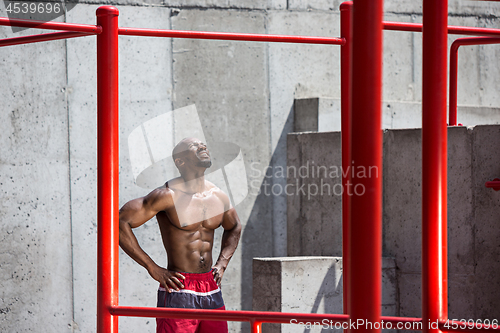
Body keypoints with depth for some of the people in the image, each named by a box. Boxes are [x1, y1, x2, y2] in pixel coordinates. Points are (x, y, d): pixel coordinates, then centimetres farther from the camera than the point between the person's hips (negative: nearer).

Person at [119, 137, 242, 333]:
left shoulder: (218, 197, 9)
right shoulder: (168, 196, -10)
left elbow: (234, 228, 31)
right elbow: (121, 222, -14)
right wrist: (153, 269, -13)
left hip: (212, 291, 6)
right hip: (179, 290, -6)